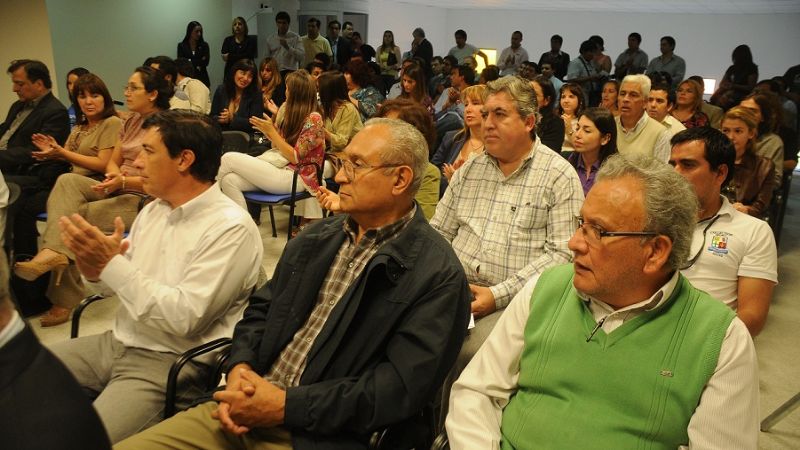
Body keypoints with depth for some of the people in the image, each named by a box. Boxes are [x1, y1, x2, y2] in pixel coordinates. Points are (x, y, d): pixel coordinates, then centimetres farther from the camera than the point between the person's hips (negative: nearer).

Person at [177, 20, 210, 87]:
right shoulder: (181, 46, 4)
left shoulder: (204, 45, 6)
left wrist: (190, 62, -5)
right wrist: (199, 62, -5)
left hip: (202, 79, 1)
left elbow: (206, 62, -4)